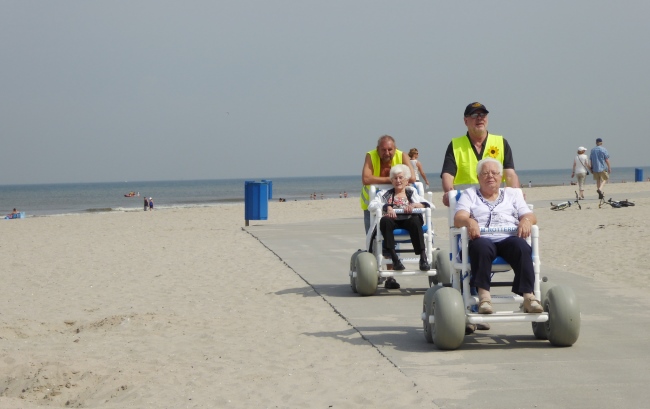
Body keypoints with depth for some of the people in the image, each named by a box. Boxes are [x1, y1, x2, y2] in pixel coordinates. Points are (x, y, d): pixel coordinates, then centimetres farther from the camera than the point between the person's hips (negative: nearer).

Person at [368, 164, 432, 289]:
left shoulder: (412, 192, 27)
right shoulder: (384, 194, 24)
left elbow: (427, 204, 10)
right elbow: (372, 205, 5)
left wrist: (414, 205, -9)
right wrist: (387, 207, -13)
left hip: (408, 221, 0)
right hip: (393, 221, 0)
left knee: (416, 220, -36)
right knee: (385, 221, -36)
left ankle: (423, 257, -45)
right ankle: (394, 258, -42)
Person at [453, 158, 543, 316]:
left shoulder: (512, 194, 28)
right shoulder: (469, 194, 23)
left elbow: (530, 216, 16)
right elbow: (459, 218, 5)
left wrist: (526, 220, -11)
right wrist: (469, 222, -21)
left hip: (509, 239, 2)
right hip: (482, 238, -2)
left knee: (522, 247, -35)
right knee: (482, 246, -40)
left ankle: (528, 296, -43)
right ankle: (484, 296, -46)